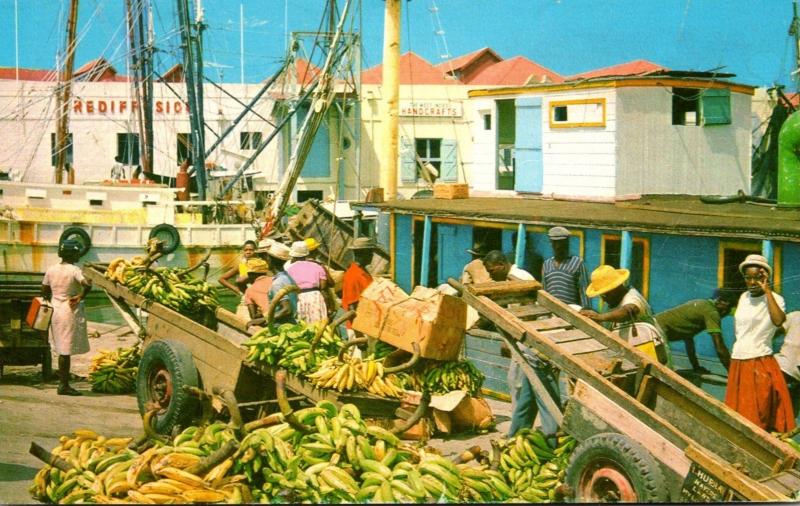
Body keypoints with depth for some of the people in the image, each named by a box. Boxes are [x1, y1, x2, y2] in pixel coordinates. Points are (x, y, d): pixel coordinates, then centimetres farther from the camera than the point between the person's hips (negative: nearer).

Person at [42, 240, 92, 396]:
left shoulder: (51, 270, 7)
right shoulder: (74, 270, -12)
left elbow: (44, 291, 13)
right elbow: (88, 284, -26)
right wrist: (81, 297, -11)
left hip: (55, 311, 6)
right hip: (71, 312, -6)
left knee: (62, 349, 12)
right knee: (66, 351, -4)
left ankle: (64, 383, 14)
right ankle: (64, 385, -3)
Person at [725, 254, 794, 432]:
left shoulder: (774, 299, -9)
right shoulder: (744, 297, 11)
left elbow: (778, 321, -31)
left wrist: (767, 291, -26)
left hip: (761, 363, -7)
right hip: (737, 362, 7)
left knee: (758, 413, -6)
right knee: (738, 413, 10)